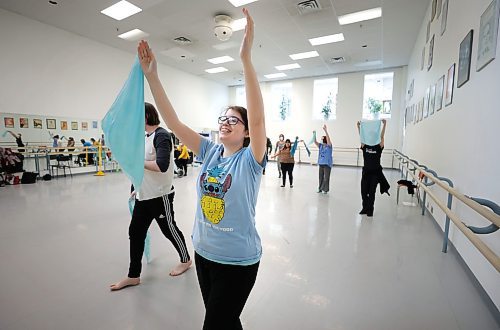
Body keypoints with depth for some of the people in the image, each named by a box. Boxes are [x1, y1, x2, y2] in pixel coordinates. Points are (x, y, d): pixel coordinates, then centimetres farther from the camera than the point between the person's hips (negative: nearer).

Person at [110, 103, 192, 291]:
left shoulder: (162, 135, -17)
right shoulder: (145, 136, 11)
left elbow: (162, 166, -30)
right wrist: (137, 188, 18)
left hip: (160, 196, -8)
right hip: (144, 196, 9)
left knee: (169, 229, 8)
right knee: (135, 232, 10)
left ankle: (185, 260, 33)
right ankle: (133, 276, 25)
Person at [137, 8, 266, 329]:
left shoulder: (249, 159, -15)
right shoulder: (209, 152, -1)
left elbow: (258, 116, -31)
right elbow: (173, 122, -5)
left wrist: (246, 56, -35)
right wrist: (151, 74, -10)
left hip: (237, 260, -5)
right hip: (204, 253, 5)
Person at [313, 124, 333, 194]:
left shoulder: (329, 146, -6)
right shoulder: (320, 146, 8)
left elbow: (328, 139, -21)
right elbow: (315, 142, -2)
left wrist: (325, 130, -31)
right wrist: (314, 134, -16)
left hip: (327, 164, -5)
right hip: (321, 163, 5)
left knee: (326, 177, -2)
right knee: (321, 177, 12)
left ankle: (325, 189, 8)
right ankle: (320, 188, 22)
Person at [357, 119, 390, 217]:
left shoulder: (378, 147, -1)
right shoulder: (365, 146, 4)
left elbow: (382, 136, -11)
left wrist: (384, 125, -19)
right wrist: (359, 126, -13)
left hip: (375, 172, -2)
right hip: (366, 172, 2)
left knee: (372, 192, 3)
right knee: (364, 191, 6)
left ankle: (370, 210, 15)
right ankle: (365, 208, 22)